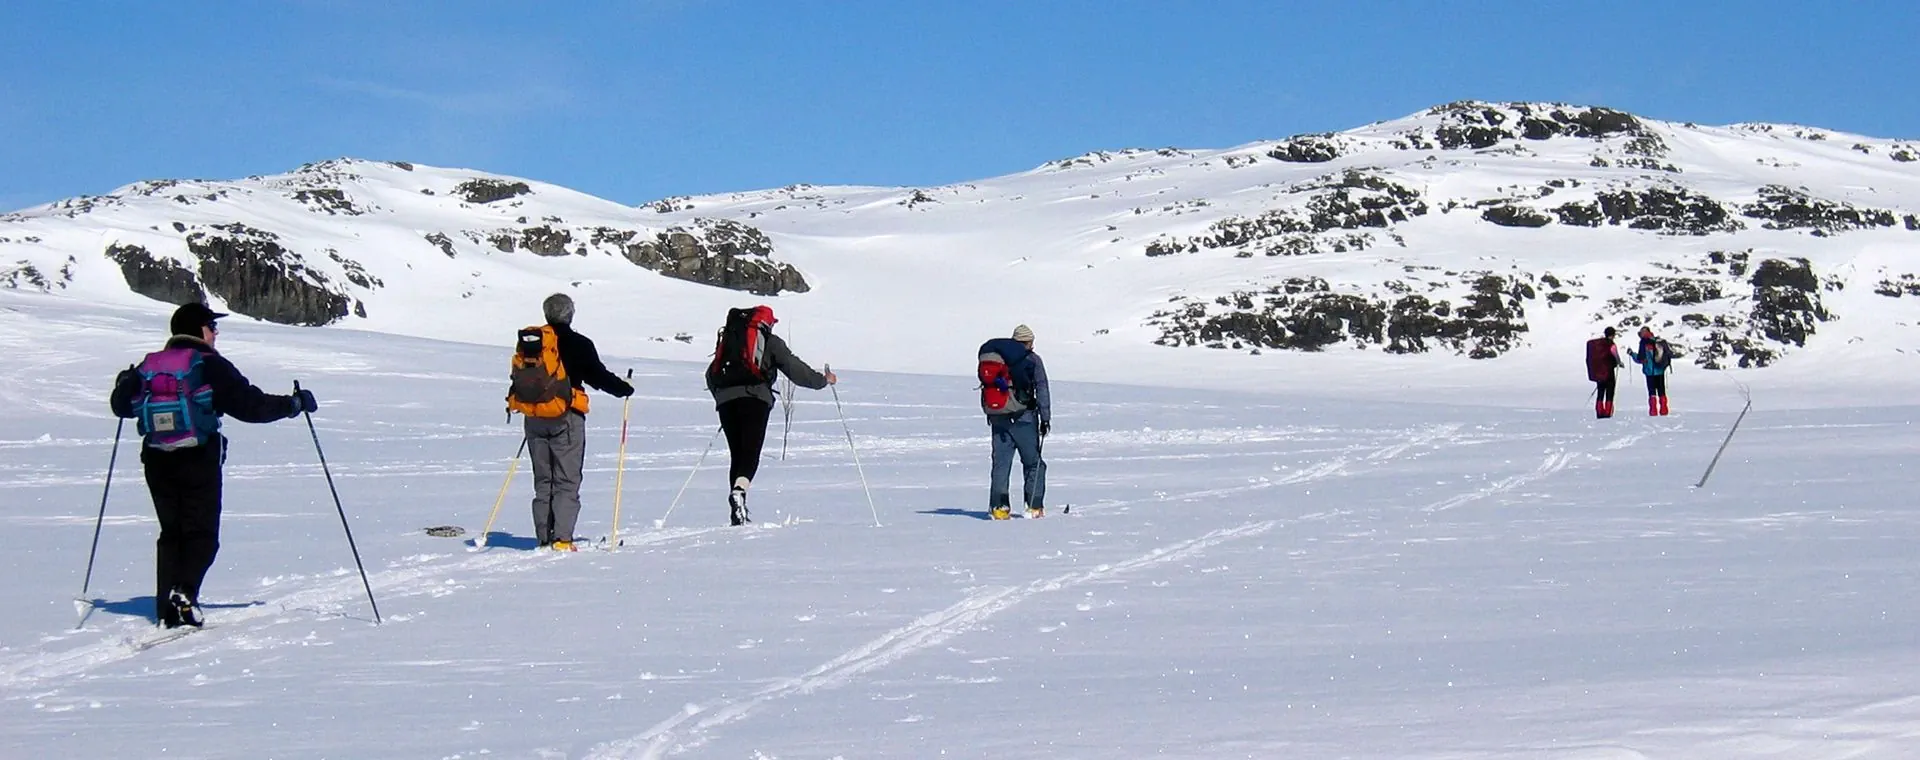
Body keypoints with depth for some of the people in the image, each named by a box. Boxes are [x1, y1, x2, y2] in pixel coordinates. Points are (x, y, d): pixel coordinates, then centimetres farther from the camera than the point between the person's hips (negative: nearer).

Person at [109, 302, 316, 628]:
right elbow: (250, 405, -12)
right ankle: (184, 593, -23)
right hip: (199, 461, -5)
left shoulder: (149, 366, 9)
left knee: (171, 533, 14)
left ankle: (167, 609, 7)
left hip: (157, 463, 5)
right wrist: (295, 404, 1)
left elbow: (121, 406, 22)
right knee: (202, 534, 0)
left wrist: (124, 384, 44)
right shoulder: (209, 365, -7)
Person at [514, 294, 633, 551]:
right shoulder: (578, 344, -8)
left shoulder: (529, 341, 7)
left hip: (534, 420, 5)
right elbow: (598, 375, -6)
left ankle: (544, 538, 8)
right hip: (567, 419, -5)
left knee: (542, 480, 12)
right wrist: (623, 389, 10)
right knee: (567, 481, -2)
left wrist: (514, 402, 35)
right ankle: (561, 538, -12)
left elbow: (518, 378, 17)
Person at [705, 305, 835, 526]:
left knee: (737, 455, 9)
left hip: (725, 399, 4)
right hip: (754, 397, -4)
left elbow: (711, 374, 28)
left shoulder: (727, 338, 26)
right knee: (751, 453, -9)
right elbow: (795, 369, 11)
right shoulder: (770, 341, 12)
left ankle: (738, 511, 1)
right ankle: (739, 491, -36)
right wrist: (823, 380, 23)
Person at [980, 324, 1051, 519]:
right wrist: (1045, 418, -2)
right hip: (1023, 418, -4)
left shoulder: (992, 357, 11)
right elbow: (1042, 390, -5)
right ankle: (1034, 506, 4)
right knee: (1033, 463, 6)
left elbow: (986, 386, 12)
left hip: (998, 418, 4)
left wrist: (990, 415, 17)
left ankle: (998, 507, 2)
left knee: (1000, 463, 8)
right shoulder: (1031, 360, -3)